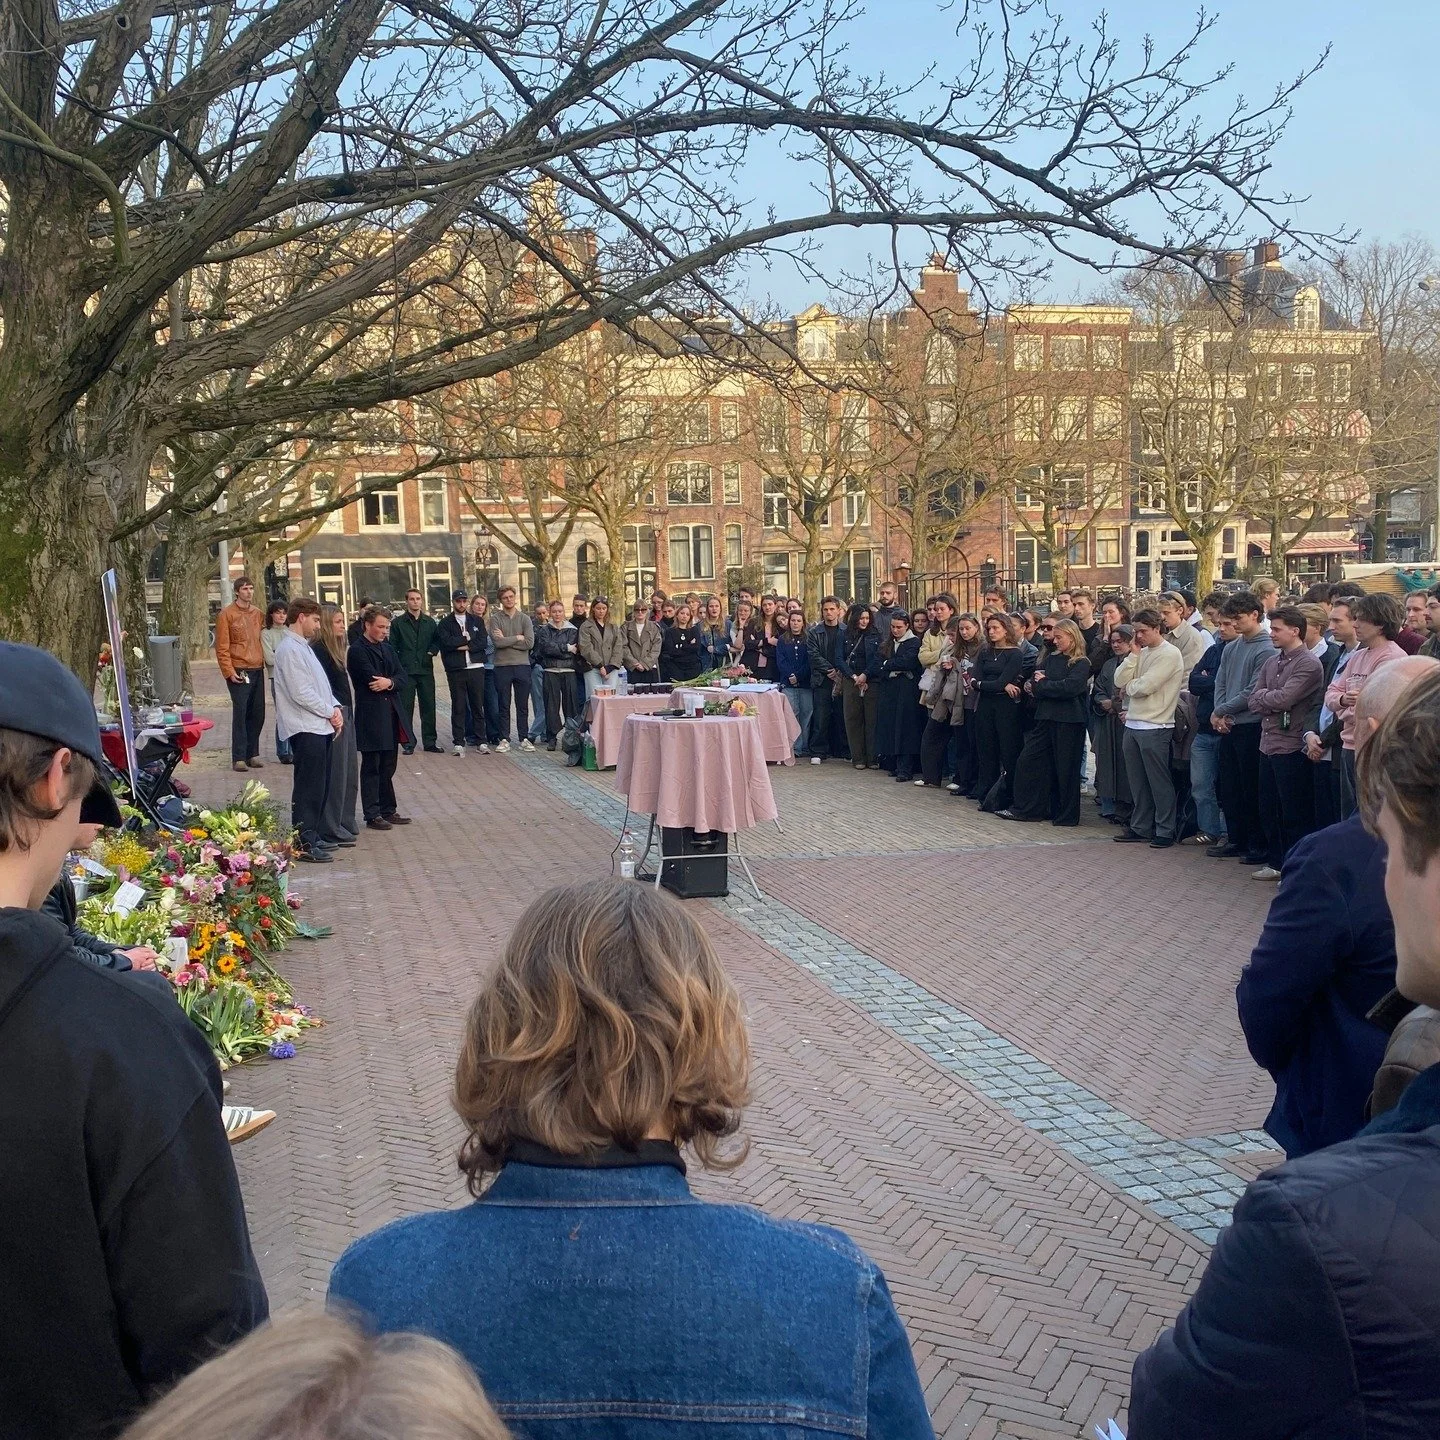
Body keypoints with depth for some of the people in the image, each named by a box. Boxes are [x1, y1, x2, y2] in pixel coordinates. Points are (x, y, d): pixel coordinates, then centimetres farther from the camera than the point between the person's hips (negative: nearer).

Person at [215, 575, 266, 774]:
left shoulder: (257, 613, 14)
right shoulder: (227, 614, -3)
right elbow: (222, 647, -6)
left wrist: (263, 661, 10)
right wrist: (229, 671, -12)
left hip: (257, 670, 6)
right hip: (239, 672, -6)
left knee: (258, 714, 7)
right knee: (240, 713, -7)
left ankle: (252, 753, 17)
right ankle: (238, 758, -3)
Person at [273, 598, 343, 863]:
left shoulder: (304, 647, 19)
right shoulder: (290, 649, -13)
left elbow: (321, 685, 21)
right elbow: (301, 693, -20)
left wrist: (335, 707, 3)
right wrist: (330, 712, -10)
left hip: (320, 726, 10)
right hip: (305, 728, -10)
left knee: (320, 785, 14)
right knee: (309, 788, -8)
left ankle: (312, 836, 23)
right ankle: (304, 844, -4)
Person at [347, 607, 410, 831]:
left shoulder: (387, 648, 14)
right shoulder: (357, 651, -10)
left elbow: (401, 676, 7)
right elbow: (371, 679, -19)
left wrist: (389, 682, -14)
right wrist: (391, 681, -5)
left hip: (390, 714, 7)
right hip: (370, 715, -7)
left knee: (388, 767, 13)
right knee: (371, 768, 1)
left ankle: (388, 810, 21)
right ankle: (372, 815, 6)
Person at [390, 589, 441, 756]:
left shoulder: (430, 622, 10)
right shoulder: (398, 623, 1)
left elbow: (437, 640, 16)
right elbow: (392, 647, 0)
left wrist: (432, 651, -3)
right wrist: (397, 666, -9)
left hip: (426, 670, 3)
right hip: (405, 672, -3)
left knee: (428, 707, 6)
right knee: (406, 709, 0)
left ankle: (430, 742, 13)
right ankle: (408, 743, 6)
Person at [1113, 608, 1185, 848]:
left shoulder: (1169, 654, -11)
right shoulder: (1142, 653, 14)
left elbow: (1145, 686, -18)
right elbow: (1120, 681, 5)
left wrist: (1128, 686, 1)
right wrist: (1133, 655, 0)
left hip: (1155, 727, -8)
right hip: (1133, 724, 8)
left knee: (1159, 782, -1)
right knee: (1137, 781, 12)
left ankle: (1165, 831, 7)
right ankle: (1140, 828, 21)